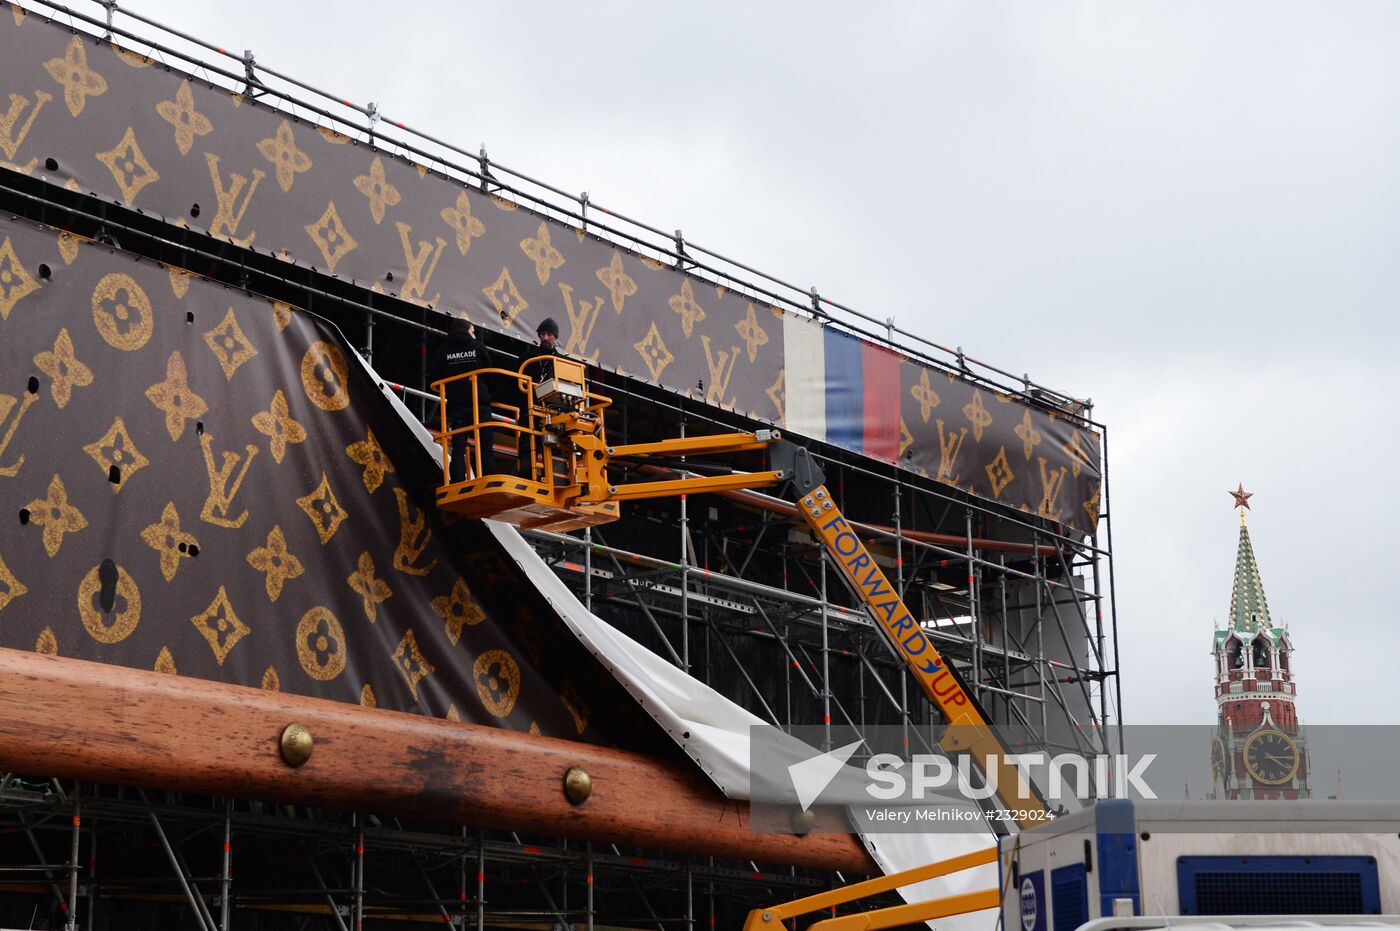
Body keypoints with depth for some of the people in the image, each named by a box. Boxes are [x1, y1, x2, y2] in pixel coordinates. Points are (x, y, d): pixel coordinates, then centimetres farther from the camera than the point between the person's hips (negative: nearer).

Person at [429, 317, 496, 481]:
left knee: (458, 448, 0)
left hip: (456, 406, 2)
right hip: (480, 404, -1)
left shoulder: (442, 352, 7)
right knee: (486, 447, 1)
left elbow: (436, 379, 6)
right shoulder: (478, 347, 4)